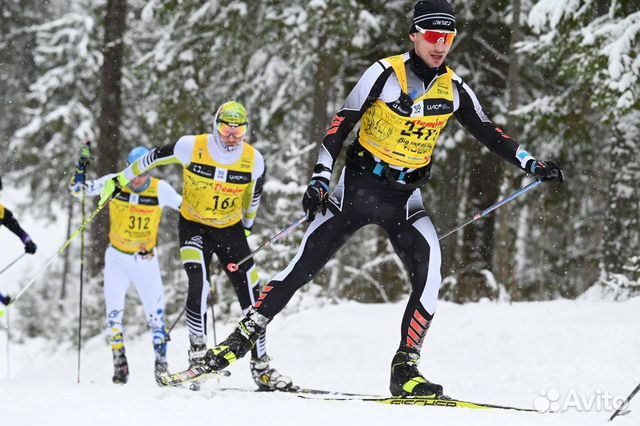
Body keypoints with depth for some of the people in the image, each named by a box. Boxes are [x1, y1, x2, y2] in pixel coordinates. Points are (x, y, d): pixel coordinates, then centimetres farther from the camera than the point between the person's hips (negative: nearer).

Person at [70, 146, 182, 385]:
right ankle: (120, 364, 5)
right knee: (114, 311, -5)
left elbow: (186, 207, 2)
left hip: (146, 260, 0)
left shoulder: (161, 190, -13)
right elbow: (79, 190, -13)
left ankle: (161, 364, 9)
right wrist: (81, 172, -31)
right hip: (117, 258, 0)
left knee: (156, 314, -2)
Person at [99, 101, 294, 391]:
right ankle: (198, 354, -8)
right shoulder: (192, 147, -20)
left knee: (251, 295, -3)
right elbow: (152, 158, -5)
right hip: (194, 227, -2)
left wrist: (247, 227, 21)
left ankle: (261, 367, 9)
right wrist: (120, 181, 3)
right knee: (199, 287, -24)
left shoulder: (254, 161, -13)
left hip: (230, 230, 2)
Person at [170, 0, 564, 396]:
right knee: (305, 264, -6)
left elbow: (488, 133, 10)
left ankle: (405, 368, -17)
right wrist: (321, 176, -21)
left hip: (406, 197, 3)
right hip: (361, 184, -3)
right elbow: (342, 122, -13)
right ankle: (243, 337, 6)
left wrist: (532, 163, 0)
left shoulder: (453, 88, 1)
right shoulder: (386, 73, -12)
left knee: (429, 267, -21)